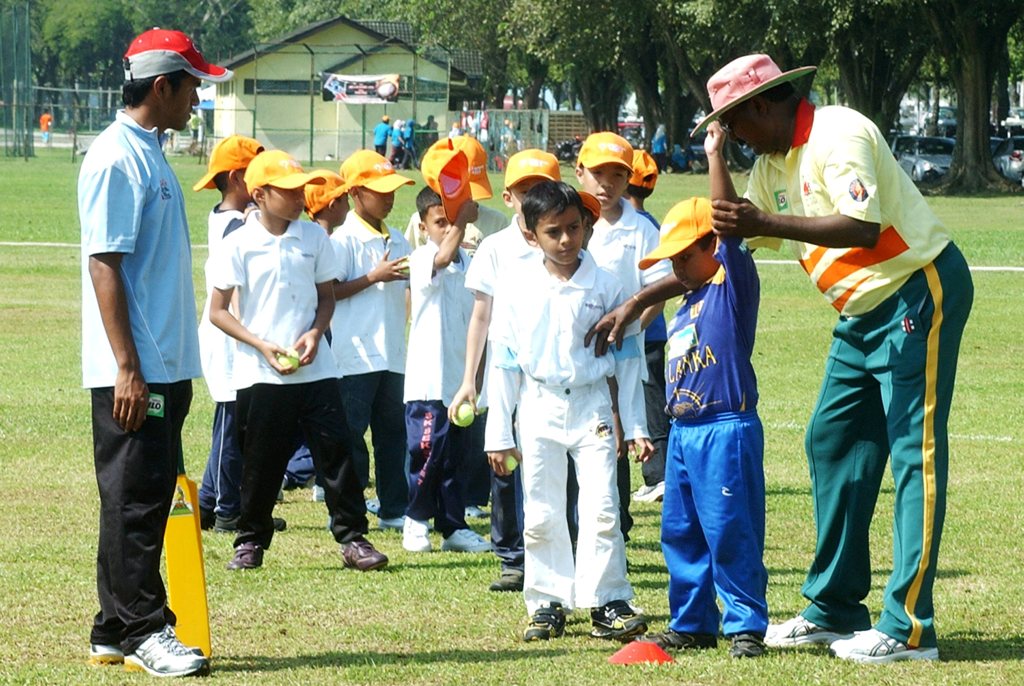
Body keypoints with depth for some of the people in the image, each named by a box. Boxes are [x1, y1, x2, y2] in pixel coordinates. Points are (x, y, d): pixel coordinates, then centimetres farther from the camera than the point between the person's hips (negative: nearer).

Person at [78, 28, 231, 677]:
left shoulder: (152, 155, 16)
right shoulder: (116, 159, -13)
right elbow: (104, 265, -18)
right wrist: (128, 369, -21)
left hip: (164, 370, 10)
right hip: (132, 372, -10)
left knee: (150, 498, 11)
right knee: (134, 500, -6)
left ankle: (115, 633, 16)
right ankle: (144, 631, -3)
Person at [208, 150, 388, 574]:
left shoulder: (314, 238, 5)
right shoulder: (239, 245, -5)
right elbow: (218, 311, -3)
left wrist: (315, 333, -7)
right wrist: (262, 346, -13)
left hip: (314, 369, 2)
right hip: (260, 375, -2)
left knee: (335, 450, -2)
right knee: (261, 461, 4)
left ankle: (352, 537, 4)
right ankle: (251, 541, 19)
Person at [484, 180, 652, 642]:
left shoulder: (604, 286, -2)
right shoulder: (520, 289, 0)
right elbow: (504, 362, 4)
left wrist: (635, 426, 2)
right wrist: (499, 434, 3)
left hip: (592, 407, -1)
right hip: (539, 410, 1)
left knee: (601, 508, -7)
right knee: (540, 514, 5)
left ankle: (607, 603, -2)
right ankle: (548, 603, 14)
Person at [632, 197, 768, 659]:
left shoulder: (735, 284, -6)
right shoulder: (688, 304, 17)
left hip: (725, 430, -9)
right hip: (683, 431, 9)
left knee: (730, 533, -6)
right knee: (680, 532, 11)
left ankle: (746, 626, -1)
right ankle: (692, 624, 20)